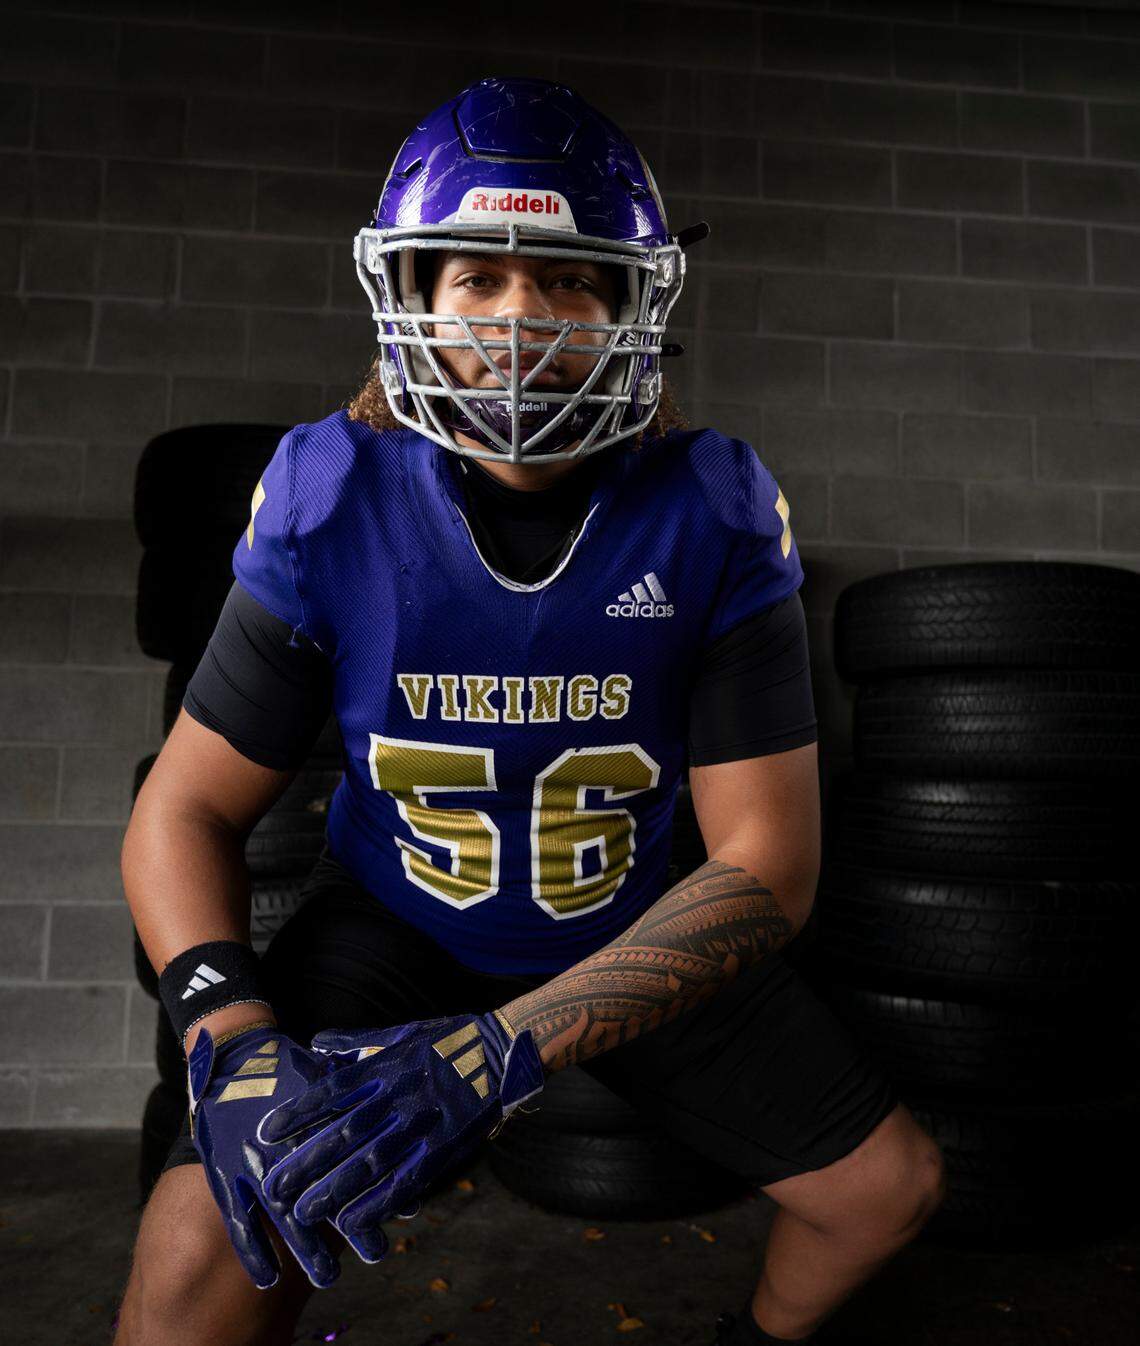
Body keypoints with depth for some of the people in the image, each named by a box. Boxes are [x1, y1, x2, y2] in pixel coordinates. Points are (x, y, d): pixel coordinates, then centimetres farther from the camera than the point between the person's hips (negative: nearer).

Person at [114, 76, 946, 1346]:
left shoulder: (715, 515, -19)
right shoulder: (332, 501, -18)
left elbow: (764, 861, -19)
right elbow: (185, 811, -10)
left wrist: (500, 1049, -29)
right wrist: (237, 1042, -29)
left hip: (637, 930, 2)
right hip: (394, 922, 0)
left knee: (890, 1182, 2)